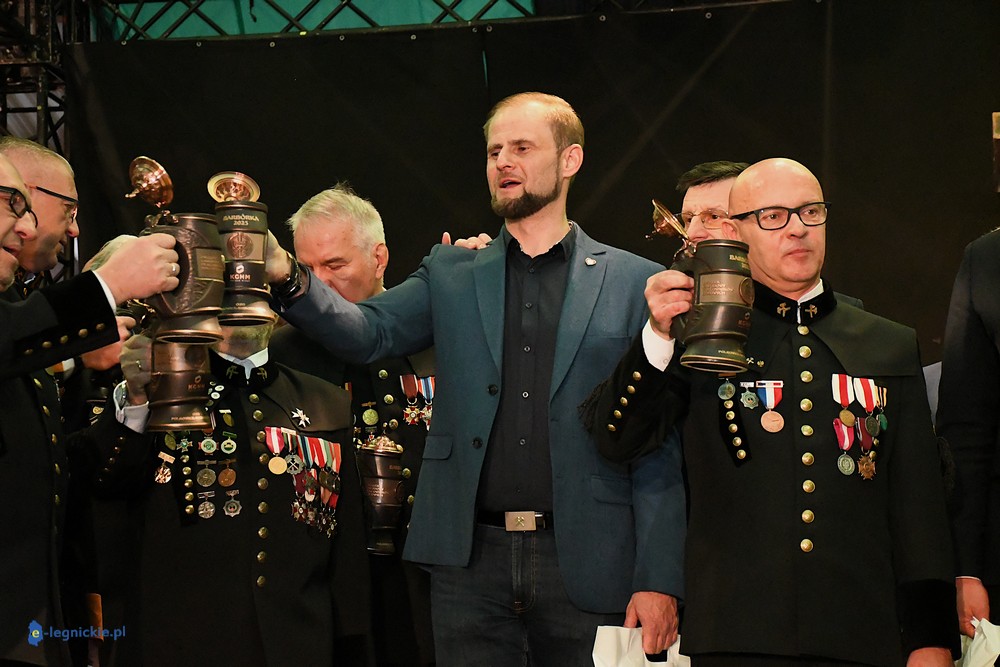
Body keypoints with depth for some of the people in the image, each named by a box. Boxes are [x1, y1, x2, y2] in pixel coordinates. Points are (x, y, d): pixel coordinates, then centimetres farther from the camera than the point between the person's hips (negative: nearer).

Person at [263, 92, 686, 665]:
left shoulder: (633, 282, 4)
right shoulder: (451, 274, 12)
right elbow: (370, 332, -5)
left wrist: (658, 580, -6)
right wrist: (288, 279, -24)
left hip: (583, 565, -2)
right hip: (472, 560, 2)